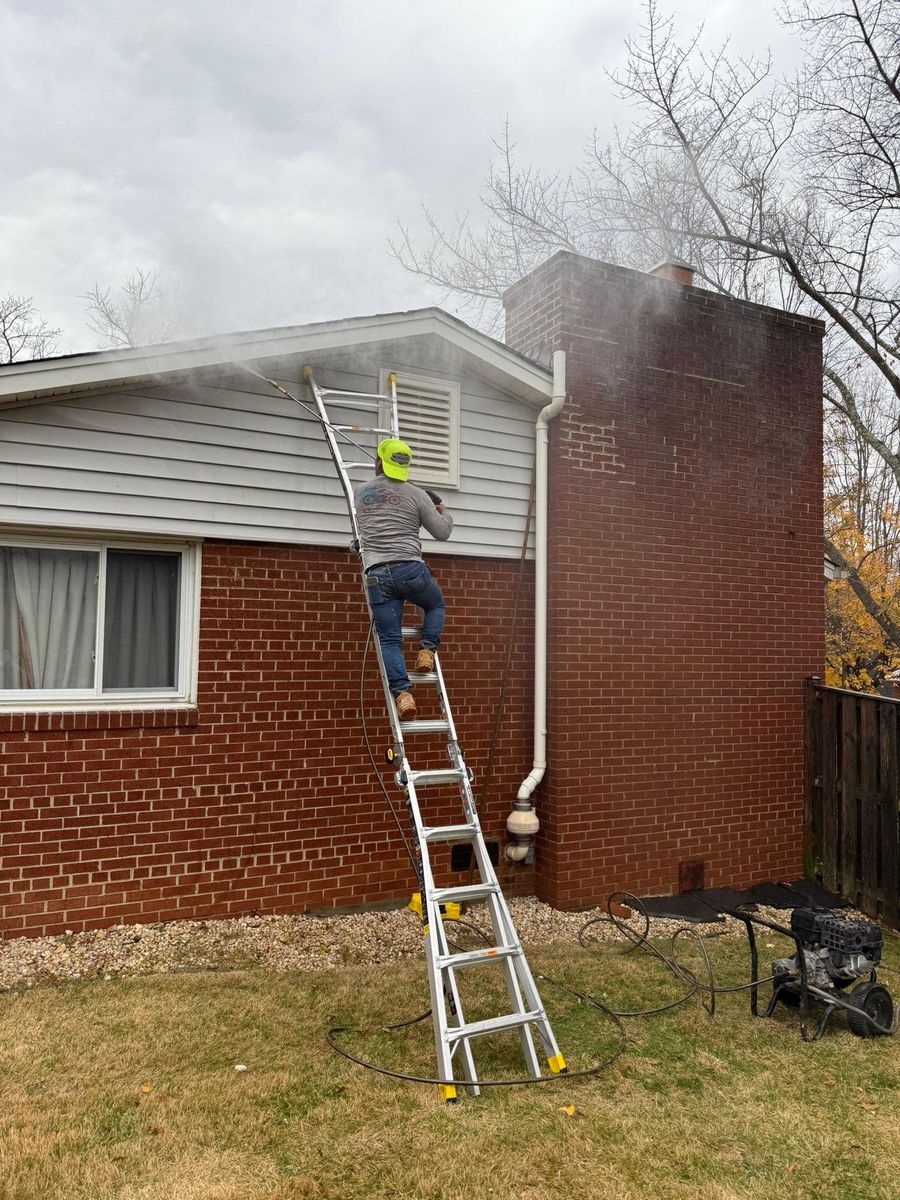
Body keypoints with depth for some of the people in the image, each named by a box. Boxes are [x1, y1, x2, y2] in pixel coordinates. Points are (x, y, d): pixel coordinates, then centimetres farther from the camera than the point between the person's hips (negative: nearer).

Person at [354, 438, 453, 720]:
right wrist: (444, 513, 31)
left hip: (377, 575, 1)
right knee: (436, 605, 30)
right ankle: (426, 650, 10)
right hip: (411, 569, -1)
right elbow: (442, 532, 9)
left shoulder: (359, 491, 13)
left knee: (389, 640, 3)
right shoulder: (417, 495, 5)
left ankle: (402, 693, -12)